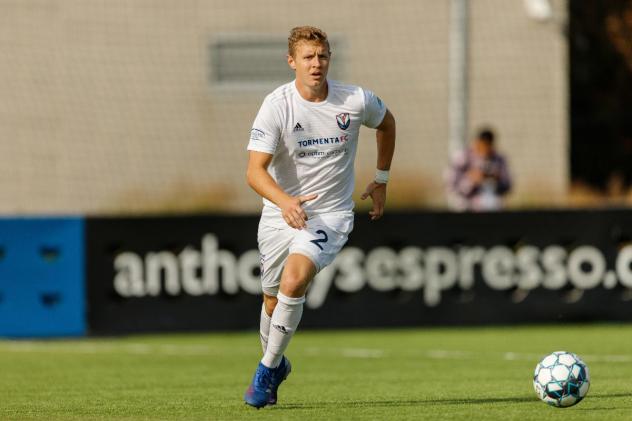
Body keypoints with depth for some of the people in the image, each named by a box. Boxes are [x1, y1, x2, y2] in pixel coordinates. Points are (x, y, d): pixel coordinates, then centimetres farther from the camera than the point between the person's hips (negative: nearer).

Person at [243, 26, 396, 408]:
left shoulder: (356, 101, -10)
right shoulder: (276, 106, -15)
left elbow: (386, 122, 16)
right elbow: (255, 171, -23)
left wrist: (381, 180, 17)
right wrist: (285, 201, -41)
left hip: (331, 214, -1)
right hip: (279, 215, 1)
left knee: (293, 281, -25)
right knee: (273, 300, 13)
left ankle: (268, 368, -9)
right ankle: (277, 362, 43)